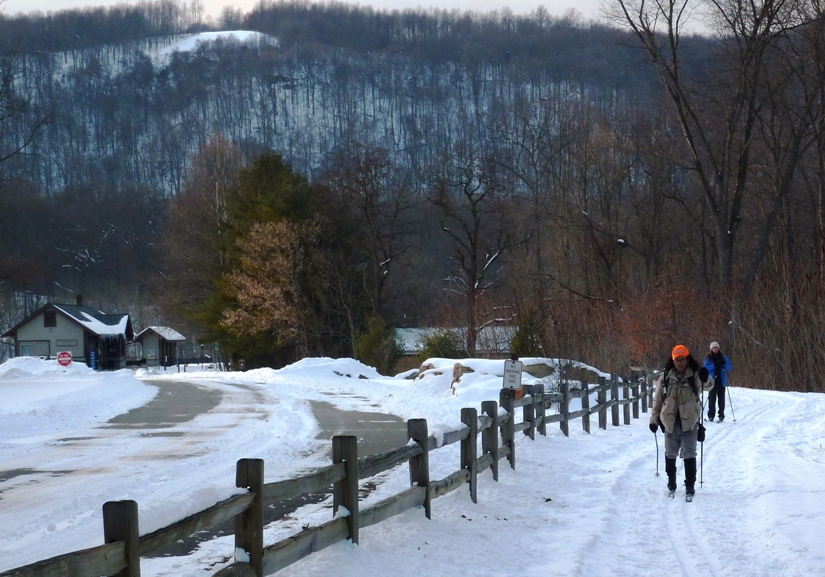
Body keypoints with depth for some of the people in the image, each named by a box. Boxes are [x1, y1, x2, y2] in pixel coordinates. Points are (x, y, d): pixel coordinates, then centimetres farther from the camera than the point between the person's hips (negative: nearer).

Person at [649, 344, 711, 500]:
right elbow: (657, 400, 9)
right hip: (670, 422, 3)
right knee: (670, 454, 14)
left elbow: (708, 386, -20)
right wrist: (654, 419, 10)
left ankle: (690, 486, 2)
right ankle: (671, 483, 29)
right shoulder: (665, 378, 3)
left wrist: (705, 379, -42)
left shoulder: (694, 376, -3)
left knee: (689, 455, -3)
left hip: (689, 422, -3)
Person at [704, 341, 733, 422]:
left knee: (721, 398, 0)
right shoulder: (708, 358, 6)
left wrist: (724, 363, -16)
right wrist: (714, 365, -20)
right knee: (712, 398, -4)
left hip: (721, 381, 1)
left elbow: (730, 366, 4)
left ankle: (721, 416, 4)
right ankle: (711, 416, 1)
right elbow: (706, 368, -7)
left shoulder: (722, 357, 10)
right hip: (712, 381, -1)